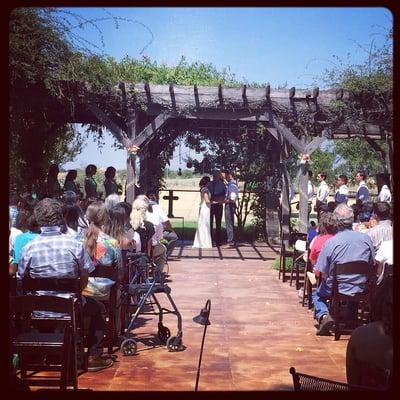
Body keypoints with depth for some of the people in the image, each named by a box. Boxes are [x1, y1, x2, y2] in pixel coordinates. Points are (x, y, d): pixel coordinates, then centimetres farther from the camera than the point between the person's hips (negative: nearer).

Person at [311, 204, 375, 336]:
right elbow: (372, 264, 6)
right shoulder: (366, 238, -8)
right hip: (361, 290, 3)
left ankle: (324, 316, -1)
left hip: (337, 289, -3)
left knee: (316, 294, 26)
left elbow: (323, 273, -13)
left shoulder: (330, 242, -17)